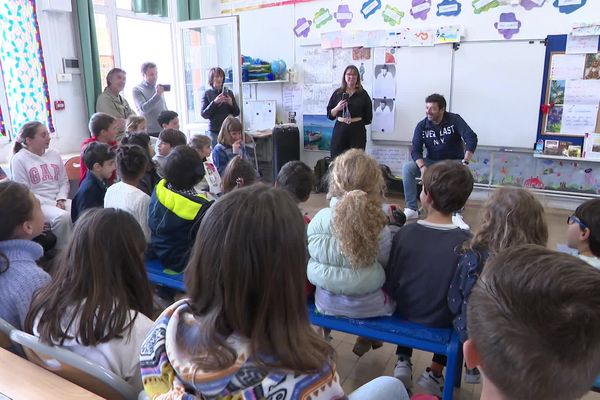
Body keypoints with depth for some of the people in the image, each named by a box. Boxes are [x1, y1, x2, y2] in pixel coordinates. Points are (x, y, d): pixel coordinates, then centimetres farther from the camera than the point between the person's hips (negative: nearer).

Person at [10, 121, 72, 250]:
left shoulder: (54, 154, 13)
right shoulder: (19, 159, -3)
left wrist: (61, 199, -5)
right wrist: (53, 204, -16)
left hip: (59, 200, 5)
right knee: (62, 217, -36)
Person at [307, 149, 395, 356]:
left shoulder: (319, 219, -16)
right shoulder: (379, 228, -22)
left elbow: (309, 256, -4)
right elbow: (387, 266, -8)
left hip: (326, 303, 3)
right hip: (369, 307, -2)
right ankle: (367, 337, 36)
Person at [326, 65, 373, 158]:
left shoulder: (363, 94, 6)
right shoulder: (337, 93, 9)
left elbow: (368, 117, 8)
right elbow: (329, 115, 10)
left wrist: (355, 121, -2)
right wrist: (337, 108, -8)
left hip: (357, 131, -1)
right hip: (340, 130, 1)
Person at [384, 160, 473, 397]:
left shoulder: (404, 233, -21)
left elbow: (390, 283, -12)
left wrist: (401, 300, 9)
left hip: (406, 311, 2)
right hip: (441, 320, -1)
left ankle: (403, 363, 30)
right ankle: (434, 373, 27)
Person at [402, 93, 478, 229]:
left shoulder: (454, 120, -12)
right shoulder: (422, 126, -5)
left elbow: (471, 138, -21)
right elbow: (416, 151, -12)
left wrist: (465, 162, -33)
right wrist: (422, 167, -32)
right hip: (432, 162, 2)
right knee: (407, 168, -23)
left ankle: (456, 214, -23)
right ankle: (412, 209, -14)